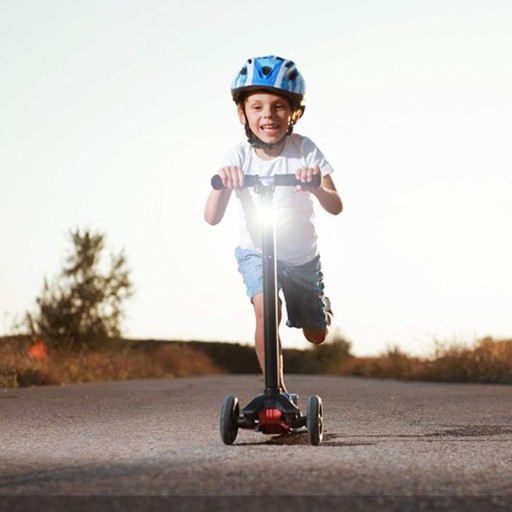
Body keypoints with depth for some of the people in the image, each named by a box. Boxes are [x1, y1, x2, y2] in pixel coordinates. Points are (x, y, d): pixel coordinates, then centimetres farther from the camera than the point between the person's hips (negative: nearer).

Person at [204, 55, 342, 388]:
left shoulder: (304, 150, -19)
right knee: (266, 309, -31)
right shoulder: (238, 158, -18)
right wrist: (222, 184, -47)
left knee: (316, 336, 12)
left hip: (302, 256, 1)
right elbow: (213, 218, -27)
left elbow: (336, 207, -26)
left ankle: (322, 307, 49)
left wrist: (316, 186, -47)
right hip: (256, 252, -1)